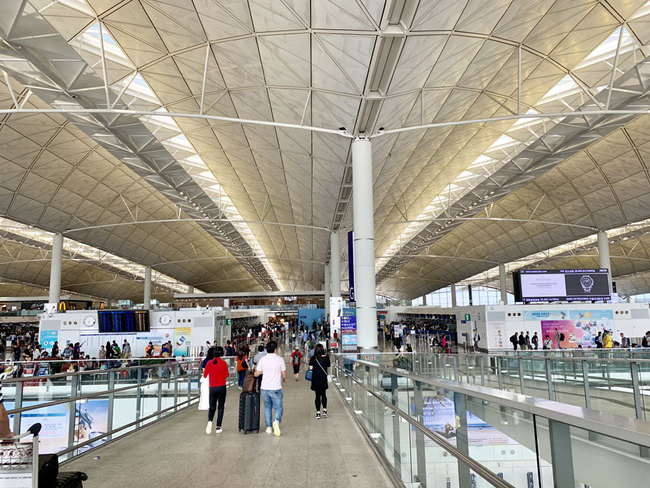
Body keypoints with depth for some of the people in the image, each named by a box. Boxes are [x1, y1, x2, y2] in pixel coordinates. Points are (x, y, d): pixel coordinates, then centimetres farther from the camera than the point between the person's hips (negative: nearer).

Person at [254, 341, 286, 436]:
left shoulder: (262, 360, -1)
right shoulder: (280, 359, -7)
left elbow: (256, 374, 4)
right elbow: (284, 375, -2)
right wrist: (284, 379, 20)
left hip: (264, 388, 3)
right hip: (276, 388, -3)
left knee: (267, 407, 19)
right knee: (278, 407, 5)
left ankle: (268, 427, 18)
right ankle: (277, 421, -22)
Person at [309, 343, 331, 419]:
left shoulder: (313, 358, -9)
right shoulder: (326, 357, -7)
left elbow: (311, 368, -11)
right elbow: (328, 366, 3)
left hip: (316, 379, -1)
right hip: (324, 379, 1)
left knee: (317, 395, 8)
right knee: (323, 394, 18)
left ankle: (318, 413, 10)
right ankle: (324, 410, 10)